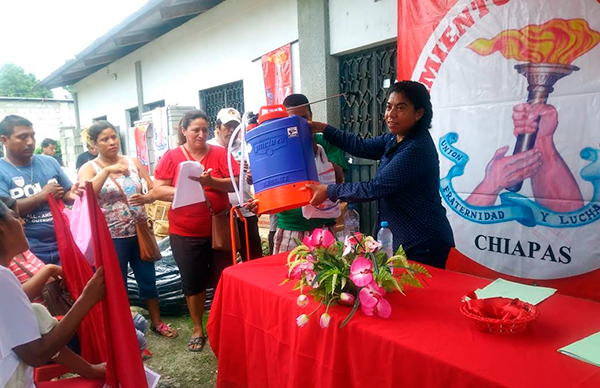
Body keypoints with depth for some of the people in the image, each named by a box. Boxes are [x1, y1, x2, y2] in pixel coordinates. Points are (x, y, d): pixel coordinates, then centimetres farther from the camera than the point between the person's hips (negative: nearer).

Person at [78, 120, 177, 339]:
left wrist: (145, 198, -20)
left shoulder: (134, 162, 3)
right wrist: (107, 170, -29)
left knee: (148, 279, 15)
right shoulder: (89, 168, -5)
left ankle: (157, 322, 33)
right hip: (111, 238, -3)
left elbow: (154, 190, 1)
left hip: (139, 232, 3)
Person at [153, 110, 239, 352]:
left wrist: (211, 182, -22)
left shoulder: (220, 153, -1)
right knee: (193, 282, 12)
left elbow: (236, 183, -6)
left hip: (219, 229, 0)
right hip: (185, 233, 0)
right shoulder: (171, 157, -2)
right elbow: (158, 190, -6)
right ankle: (198, 328, 30)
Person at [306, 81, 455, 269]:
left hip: (425, 243, -9)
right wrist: (323, 129, 9)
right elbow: (362, 147, 11)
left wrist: (329, 191, -17)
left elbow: (375, 188, -24)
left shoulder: (417, 149, -24)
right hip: (405, 239, 9)